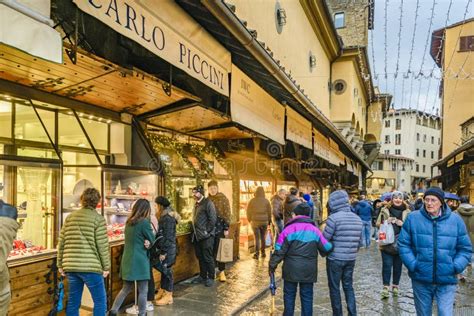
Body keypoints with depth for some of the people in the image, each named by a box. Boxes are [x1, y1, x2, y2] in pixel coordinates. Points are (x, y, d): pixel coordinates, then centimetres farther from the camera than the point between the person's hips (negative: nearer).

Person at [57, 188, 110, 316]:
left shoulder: (70, 217, 8)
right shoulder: (98, 218, -7)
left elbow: (62, 242, 10)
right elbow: (102, 246, -9)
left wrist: (60, 264, 17)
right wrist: (106, 266, -1)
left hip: (71, 266, 6)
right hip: (90, 267, -6)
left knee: (73, 302, 14)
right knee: (100, 300, 4)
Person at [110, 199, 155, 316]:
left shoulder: (128, 222, 8)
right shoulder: (144, 222, -15)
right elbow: (153, 240, -5)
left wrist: (145, 243, 3)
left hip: (127, 260, 8)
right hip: (140, 261, -7)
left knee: (126, 289, 20)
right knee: (143, 291, 5)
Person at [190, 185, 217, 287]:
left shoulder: (208, 203, -11)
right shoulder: (196, 204, 14)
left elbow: (213, 219, -16)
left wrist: (207, 231, -16)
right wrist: (195, 232, 13)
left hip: (206, 236, -8)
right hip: (197, 236, 8)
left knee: (208, 258, 1)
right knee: (200, 257, 15)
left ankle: (211, 277, 14)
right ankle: (202, 276, 27)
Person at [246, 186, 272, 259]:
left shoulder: (252, 201, -5)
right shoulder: (266, 201, -3)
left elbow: (248, 211, 3)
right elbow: (269, 212, 3)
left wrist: (250, 220, 18)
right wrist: (269, 220, 16)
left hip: (255, 221, -1)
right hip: (264, 221, 1)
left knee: (257, 238, 3)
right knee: (263, 237, 13)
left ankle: (256, 253, -4)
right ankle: (263, 252, 20)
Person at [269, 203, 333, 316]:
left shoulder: (289, 229, -9)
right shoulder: (314, 230, 0)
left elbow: (280, 250, -10)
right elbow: (326, 247, 2)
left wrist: (272, 264, -1)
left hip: (291, 268, -2)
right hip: (309, 269, 2)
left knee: (289, 295, 12)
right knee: (307, 296, 13)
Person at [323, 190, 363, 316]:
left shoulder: (333, 218, -16)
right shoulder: (357, 218, 5)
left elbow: (324, 240, -13)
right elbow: (359, 241, 11)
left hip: (335, 259, -6)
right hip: (351, 259, 6)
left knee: (334, 288, 8)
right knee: (348, 286, 19)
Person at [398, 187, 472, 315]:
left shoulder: (455, 219, -1)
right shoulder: (413, 218, -4)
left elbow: (465, 248, 5)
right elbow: (403, 244, -1)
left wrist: (455, 267, -8)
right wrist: (412, 265, -11)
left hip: (447, 280, 0)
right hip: (420, 279, 1)